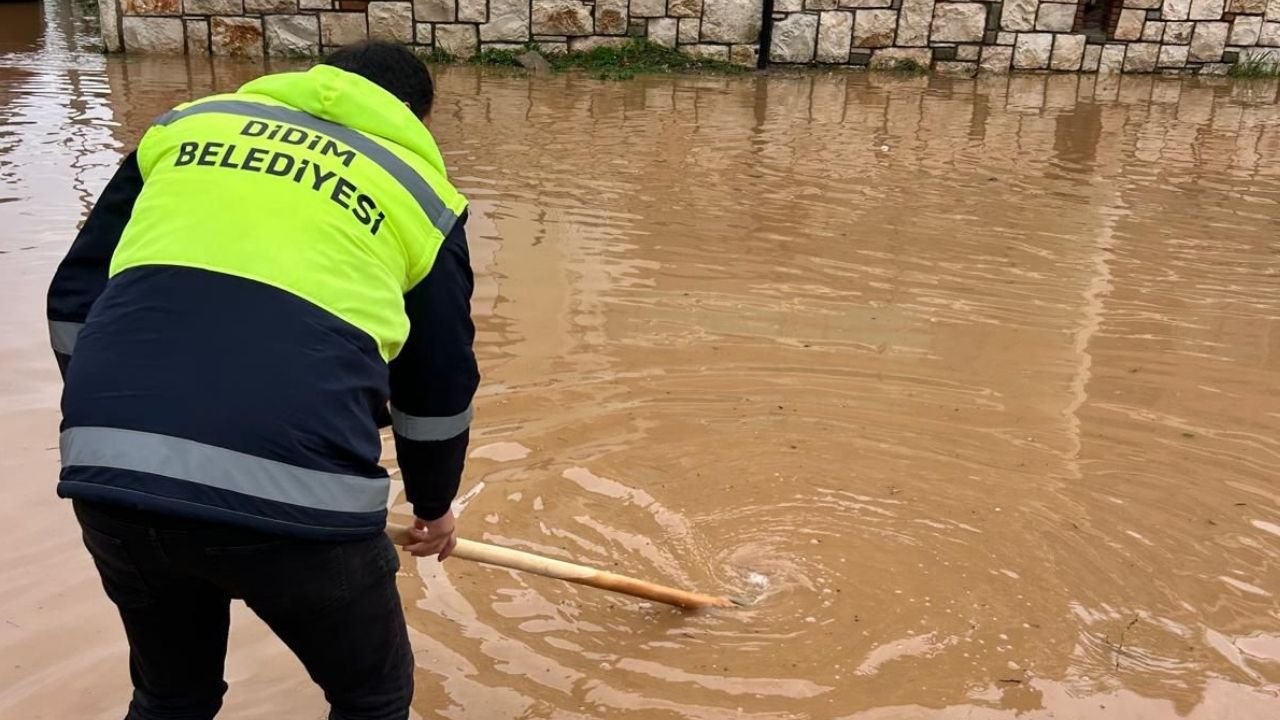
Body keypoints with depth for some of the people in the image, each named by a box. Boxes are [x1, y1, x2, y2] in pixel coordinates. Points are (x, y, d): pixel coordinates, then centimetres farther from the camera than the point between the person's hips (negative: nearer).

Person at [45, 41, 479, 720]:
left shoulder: (190, 122, 21)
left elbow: (73, 298, 20)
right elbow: (438, 386, 20)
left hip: (110, 471, 4)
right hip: (293, 488, -3)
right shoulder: (417, 186, 15)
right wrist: (433, 502, 37)